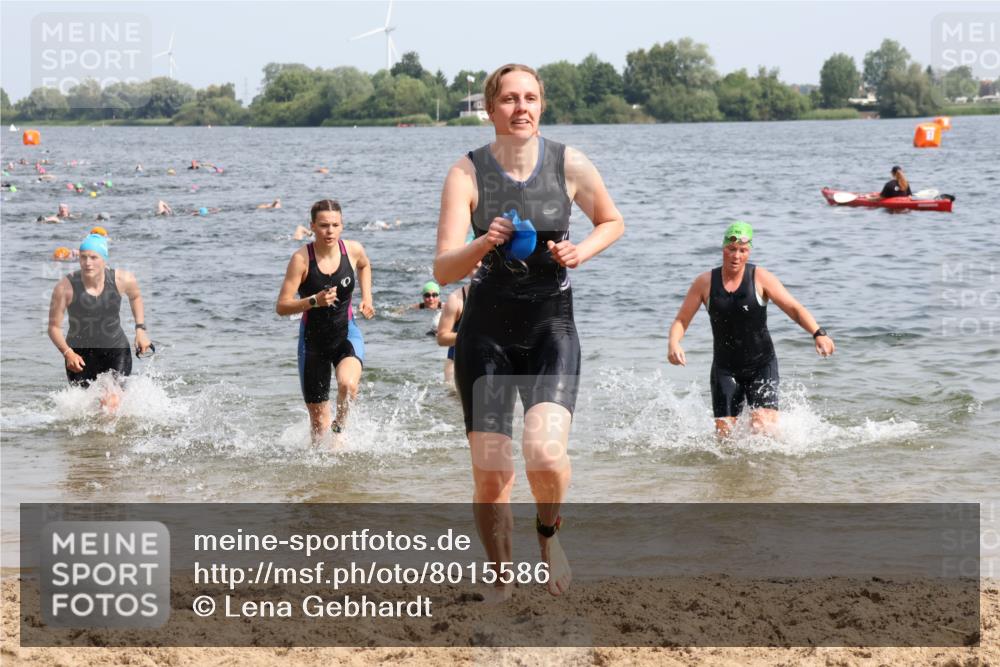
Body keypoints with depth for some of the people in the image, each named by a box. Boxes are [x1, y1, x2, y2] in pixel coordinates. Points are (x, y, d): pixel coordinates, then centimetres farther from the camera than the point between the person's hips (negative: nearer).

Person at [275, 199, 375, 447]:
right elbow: (282, 306, -17)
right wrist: (314, 301, -32)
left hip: (346, 335, 1)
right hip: (313, 340, -1)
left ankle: (339, 428, -1)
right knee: (318, 422, 5)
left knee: (348, 384, -31)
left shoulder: (353, 250, -8)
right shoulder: (301, 258, -18)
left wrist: (367, 297, 6)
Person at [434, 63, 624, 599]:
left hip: (551, 327, 0)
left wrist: (582, 251, -6)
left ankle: (549, 533, 10)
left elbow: (612, 222, 15)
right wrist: (485, 244, -32)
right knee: (489, 475, 0)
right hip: (487, 329, 0)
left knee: (545, 451, -23)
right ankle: (500, 582, 22)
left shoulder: (570, 166, -4)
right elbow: (443, 270, -13)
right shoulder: (467, 173, -8)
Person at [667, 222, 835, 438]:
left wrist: (818, 333, -28)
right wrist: (674, 344, -20)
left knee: (763, 426, -18)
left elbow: (794, 309, -11)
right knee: (723, 433, -4)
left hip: (761, 365, -2)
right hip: (725, 368, 2)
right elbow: (681, 320, 2)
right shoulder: (705, 282, -1)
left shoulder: (760, 278, -6)